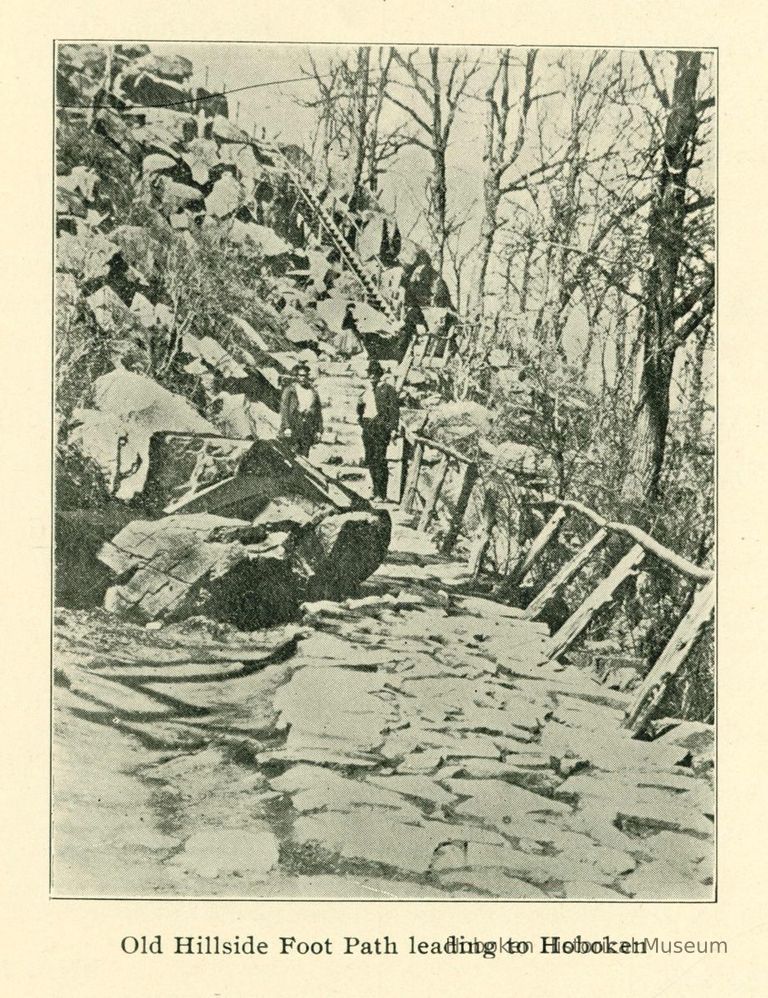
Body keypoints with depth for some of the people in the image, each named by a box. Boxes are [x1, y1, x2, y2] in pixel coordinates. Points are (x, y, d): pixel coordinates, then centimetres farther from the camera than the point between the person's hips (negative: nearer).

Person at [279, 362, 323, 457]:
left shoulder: (313, 392, 15)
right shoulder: (290, 389, 4)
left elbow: (318, 412, 18)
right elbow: (284, 407, -3)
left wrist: (319, 430, 11)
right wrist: (286, 427, -12)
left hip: (308, 428, 3)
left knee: (304, 455, -2)